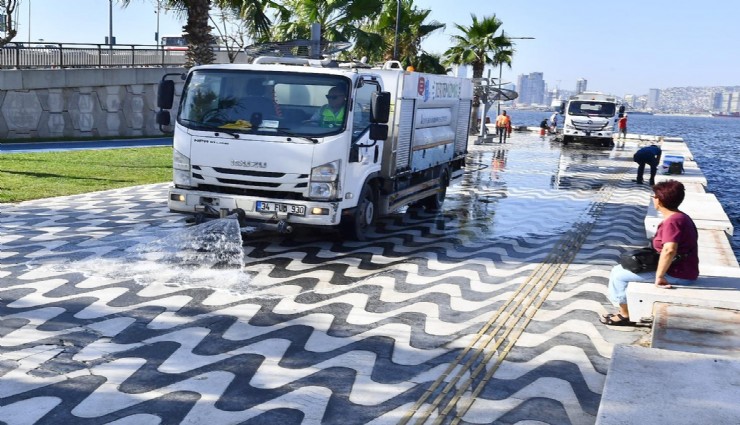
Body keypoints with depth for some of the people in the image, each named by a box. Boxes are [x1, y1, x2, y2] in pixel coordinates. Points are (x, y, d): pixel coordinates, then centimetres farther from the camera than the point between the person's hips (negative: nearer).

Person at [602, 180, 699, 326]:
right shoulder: (678, 217, 10)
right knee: (621, 269, 20)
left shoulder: (672, 221, -25)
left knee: (618, 274, -5)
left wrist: (659, 276, -31)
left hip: (677, 275, -11)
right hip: (679, 269, 11)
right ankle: (627, 309, 23)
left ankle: (625, 315, 10)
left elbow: (669, 250, -39)